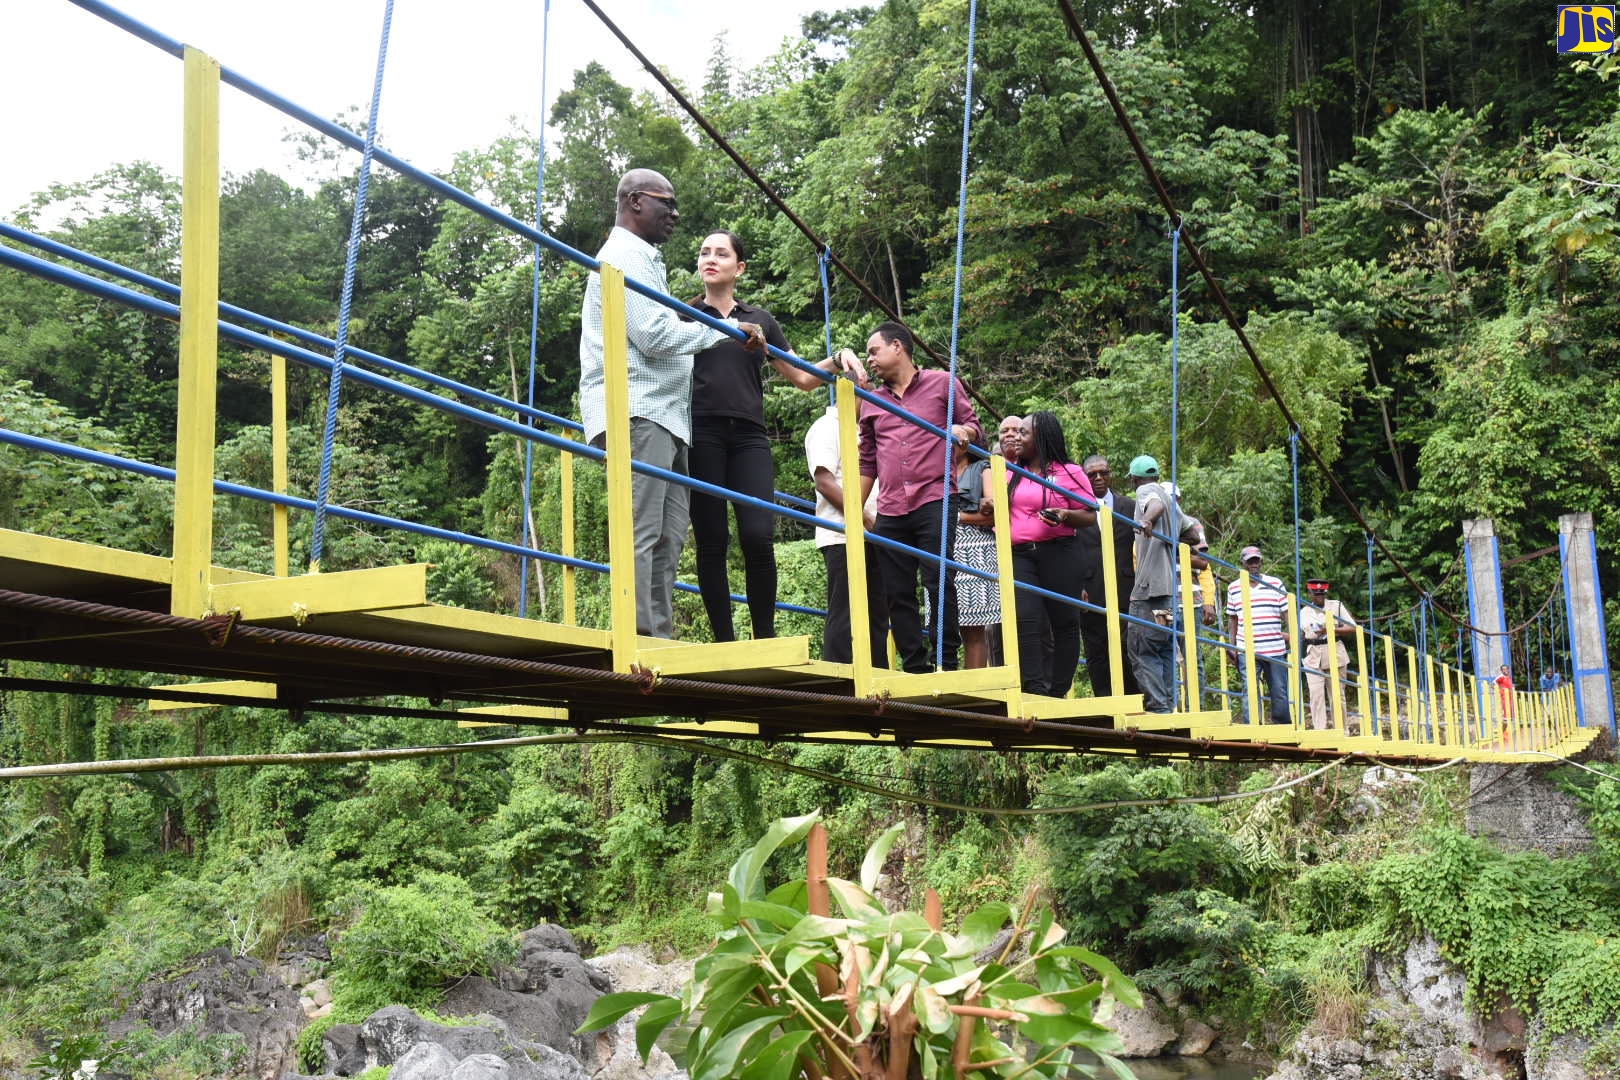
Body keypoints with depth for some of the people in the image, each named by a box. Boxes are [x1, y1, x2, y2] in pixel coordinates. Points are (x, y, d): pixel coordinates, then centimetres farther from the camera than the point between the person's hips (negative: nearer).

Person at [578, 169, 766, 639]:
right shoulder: (625, 257, -5)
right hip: (638, 412, -11)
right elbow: (655, 336, -15)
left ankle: (660, 638, 4)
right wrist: (729, 328, -8)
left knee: (669, 535, 5)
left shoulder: (643, 260, 28)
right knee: (641, 533, -15)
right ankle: (639, 637, -19)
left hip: (662, 415, 11)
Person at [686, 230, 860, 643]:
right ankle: (724, 640, 0)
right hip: (701, 434, -1)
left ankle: (766, 637, -4)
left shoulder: (760, 319, 18)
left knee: (758, 537, -13)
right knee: (711, 541, -4)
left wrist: (836, 361, 3)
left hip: (749, 437, 1)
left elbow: (802, 378, 20)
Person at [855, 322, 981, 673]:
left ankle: (947, 663, -5)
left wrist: (964, 433, -15)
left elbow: (972, 423, 9)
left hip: (933, 502, -4)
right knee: (897, 593, 1)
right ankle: (915, 668, 5)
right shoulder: (870, 402, 19)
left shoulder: (942, 384, 8)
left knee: (939, 584, -11)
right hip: (890, 512, 5)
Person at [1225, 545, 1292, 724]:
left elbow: (1287, 612, 8)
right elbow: (1232, 618, 13)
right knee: (1250, 691, -5)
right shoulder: (1233, 588, 9)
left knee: (1279, 692, 6)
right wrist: (1232, 645, 8)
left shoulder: (1275, 584, 7)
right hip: (1247, 650, 0)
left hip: (1275, 649, 1)